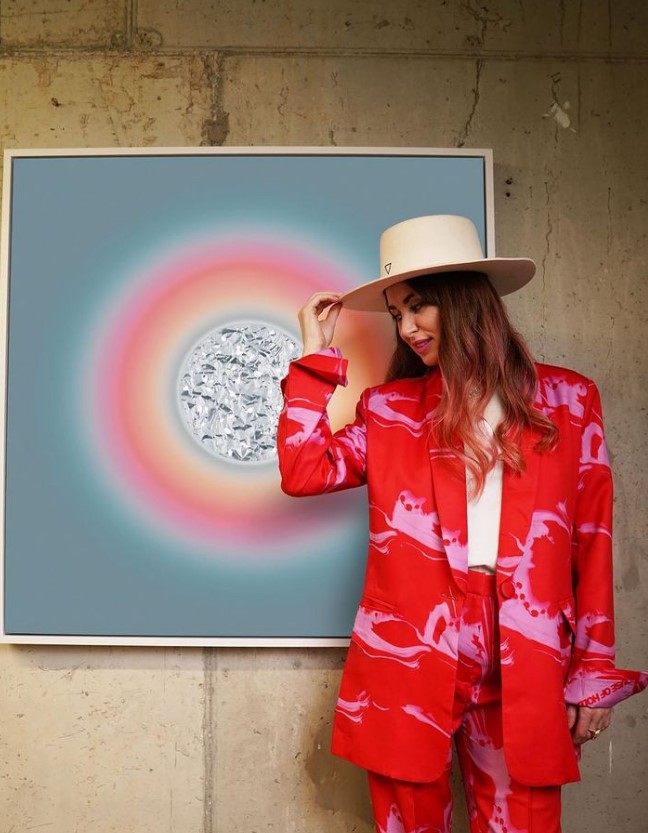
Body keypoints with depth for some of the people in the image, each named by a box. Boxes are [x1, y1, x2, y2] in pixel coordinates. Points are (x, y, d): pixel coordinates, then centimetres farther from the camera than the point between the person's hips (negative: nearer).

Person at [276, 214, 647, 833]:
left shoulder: (568, 400, 6)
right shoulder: (388, 408, 8)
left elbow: (593, 542, 6)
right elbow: (302, 471, -4)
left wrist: (594, 671, 4)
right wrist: (317, 355, 1)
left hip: (525, 666, 0)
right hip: (409, 657, 1)